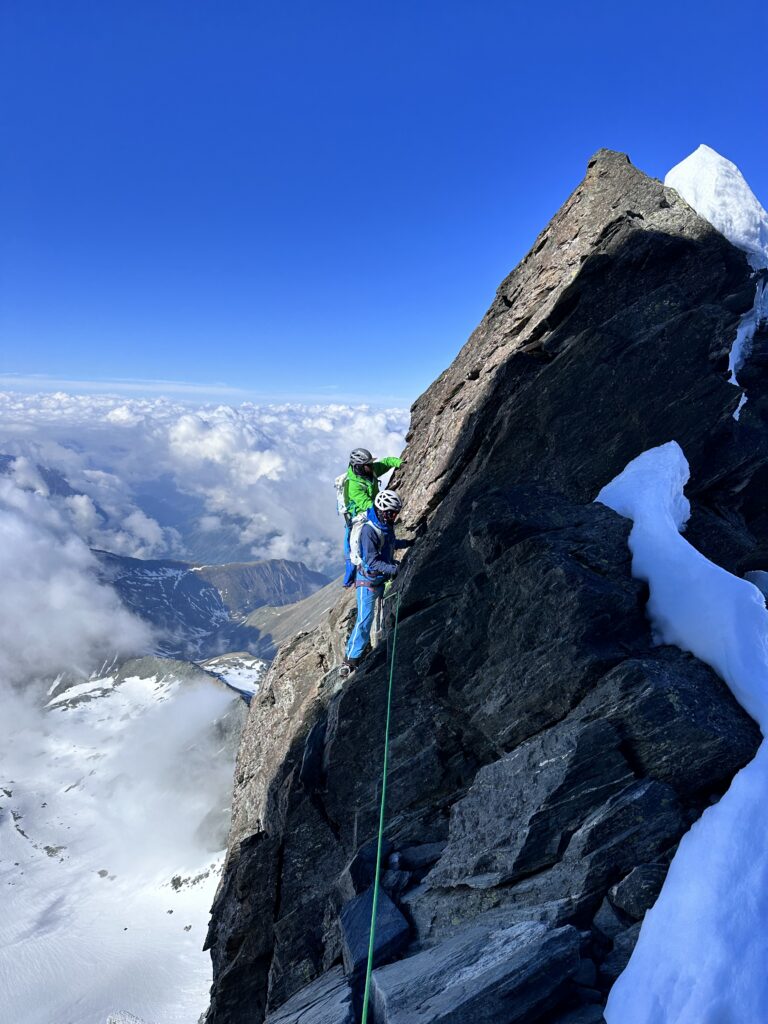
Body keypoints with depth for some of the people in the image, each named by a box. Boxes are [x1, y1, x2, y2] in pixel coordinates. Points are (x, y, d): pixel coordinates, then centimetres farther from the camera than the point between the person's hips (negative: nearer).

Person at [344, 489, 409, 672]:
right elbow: (372, 561, -27)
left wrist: (407, 543, 15)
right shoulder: (369, 530, -25)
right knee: (365, 619, -6)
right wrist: (393, 569, -34)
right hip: (369, 580, -8)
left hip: (383, 578, 8)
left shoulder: (387, 525, 1)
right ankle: (351, 658, 3)